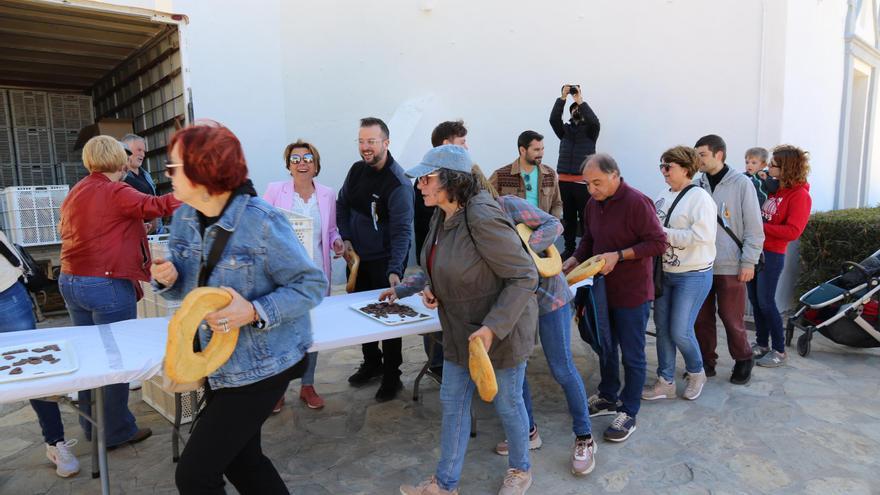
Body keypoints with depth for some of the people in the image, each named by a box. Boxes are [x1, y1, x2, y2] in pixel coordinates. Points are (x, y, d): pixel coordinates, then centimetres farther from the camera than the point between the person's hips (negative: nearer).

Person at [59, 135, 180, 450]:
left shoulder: (74, 193, 12)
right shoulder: (115, 192, -14)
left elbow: (67, 233, 20)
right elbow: (157, 206, -21)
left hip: (69, 281, 8)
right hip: (106, 285, -8)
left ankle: (91, 425, 30)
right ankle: (116, 431, 14)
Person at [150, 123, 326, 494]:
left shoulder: (262, 222, -23)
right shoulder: (183, 218, -1)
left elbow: (312, 285, -18)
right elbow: (191, 287, 10)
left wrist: (255, 312, -29)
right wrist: (168, 278, -12)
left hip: (261, 366, -7)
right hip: (218, 362, 8)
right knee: (240, 459, 22)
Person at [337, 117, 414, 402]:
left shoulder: (398, 183, -21)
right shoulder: (357, 170, 0)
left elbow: (402, 230, -26)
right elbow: (342, 205, 13)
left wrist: (395, 271, -36)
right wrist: (346, 237, 0)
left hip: (385, 261, -7)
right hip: (358, 258, 7)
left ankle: (392, 376, 20)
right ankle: (372, 363, 37)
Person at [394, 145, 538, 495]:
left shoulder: (482, 219, -29)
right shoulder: (442, 215, -2)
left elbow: (525, 276, -25)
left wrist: (493, 327, -29)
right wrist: (430, 287, -4)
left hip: (500, 330, -8)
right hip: (461, 330, 8)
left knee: (507, 403, 13)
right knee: (452, 403, 16)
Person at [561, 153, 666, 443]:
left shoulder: (636, 202, -18)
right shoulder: (593, 203, 4)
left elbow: (658, 243, -18)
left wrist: (619, 255, -25)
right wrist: (575, 259, -3)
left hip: (632, 292, -7)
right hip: (603, 288, 7)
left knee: (632, 354, 5)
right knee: (606, 347, 20)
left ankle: (628, 413, 19)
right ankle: (608, 397, 38)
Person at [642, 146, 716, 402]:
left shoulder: (700, 198, -14)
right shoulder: (663, 194, 5)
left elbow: (701, 236, -25)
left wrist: (663, 233, -21)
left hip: (693, 276, -6)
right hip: (664, 273, 7)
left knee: (680, 331, -4)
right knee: (662, 327, 10)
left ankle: (696, 373, 27)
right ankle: (666, 382, 24)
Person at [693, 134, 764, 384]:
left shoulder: (741, 183, -4)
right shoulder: (697, 185, 5)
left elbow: (754, 227, -5)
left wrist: (749, 262, -8)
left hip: (730, 266, -3)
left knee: (732, 318, 5)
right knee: (701, 317, 9)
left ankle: (743, 361, 27)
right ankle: (706, 362, 25)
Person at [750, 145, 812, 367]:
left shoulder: (800, 195, -12)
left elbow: (792, 231, -19)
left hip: (772, 254, -7)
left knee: (766, 302, -3)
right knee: (755, 300, 12)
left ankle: (779, 351, 11)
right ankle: (761, 344, 25)